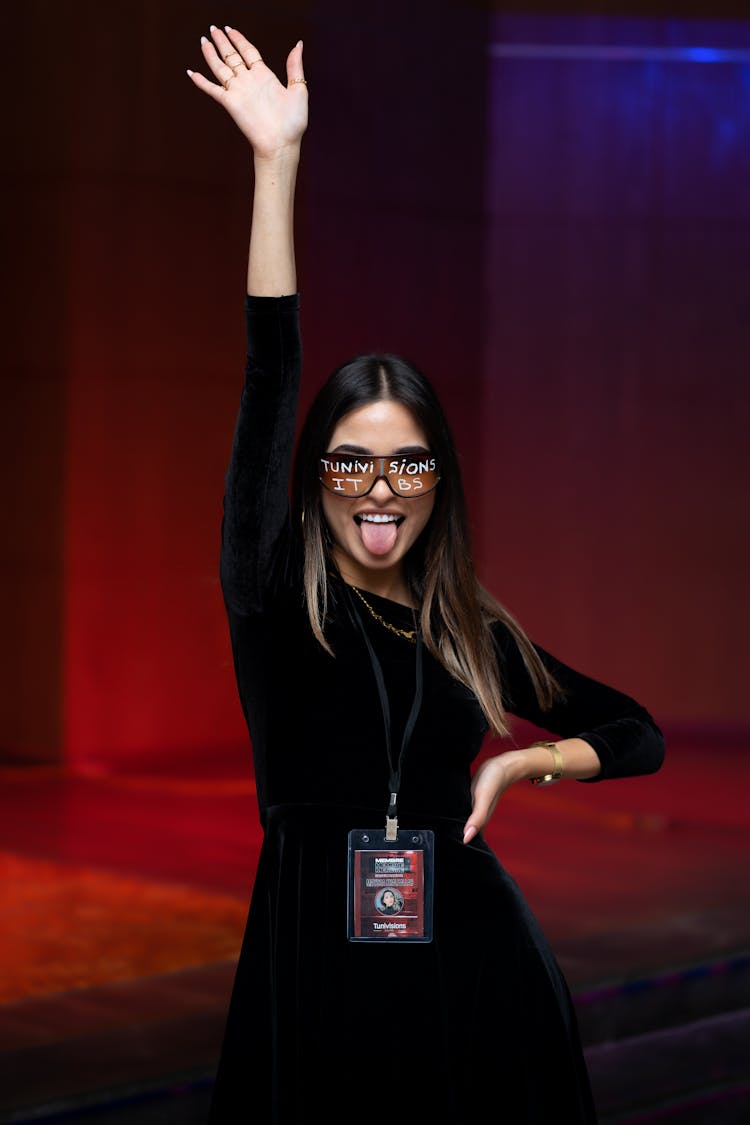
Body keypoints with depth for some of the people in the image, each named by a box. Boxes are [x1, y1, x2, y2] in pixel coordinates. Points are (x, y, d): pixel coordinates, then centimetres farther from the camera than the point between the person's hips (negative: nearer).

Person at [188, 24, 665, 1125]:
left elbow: (640, 735, 18)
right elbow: (269, 380, -9)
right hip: (314, 957, -2)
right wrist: (276, 164, -13)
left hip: (475, 962, 2)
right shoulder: (275, 601, -1)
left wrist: (520, 765, -1)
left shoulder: (474, 631, 8)